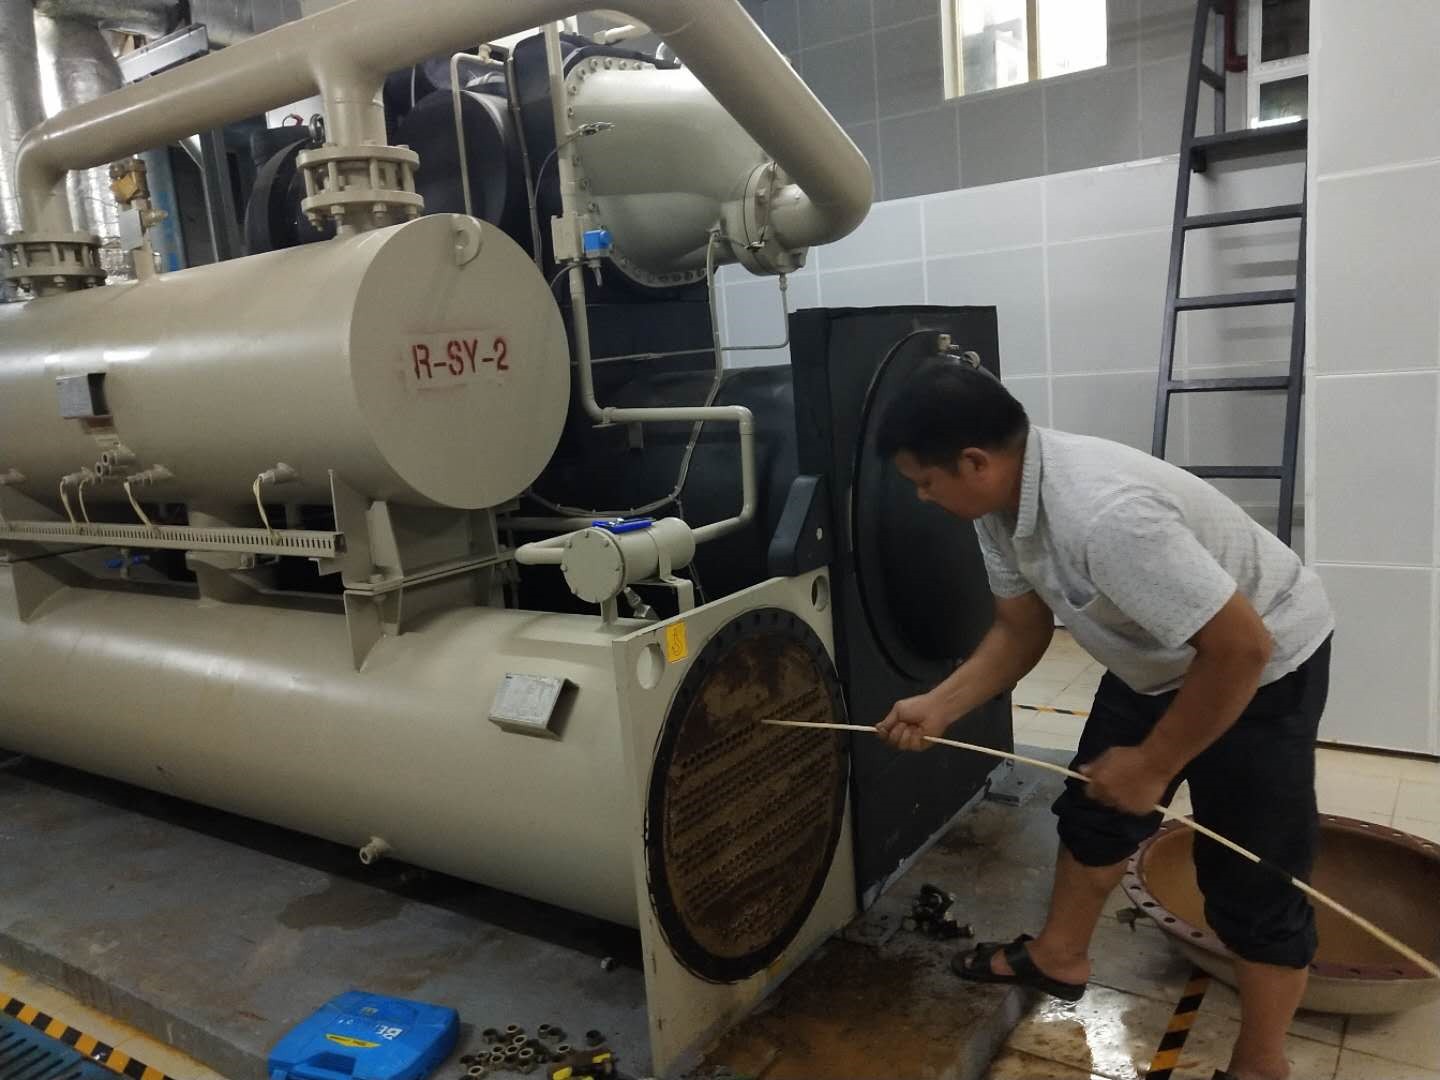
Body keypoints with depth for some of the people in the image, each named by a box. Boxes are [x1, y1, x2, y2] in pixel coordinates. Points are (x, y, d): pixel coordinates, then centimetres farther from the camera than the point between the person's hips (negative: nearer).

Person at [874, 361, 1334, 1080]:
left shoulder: (1105, 514, -40)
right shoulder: (1001, 506, -12)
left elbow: (1240, 648, -34)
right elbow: (1022, 629, 1)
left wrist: (1153, 765, -23)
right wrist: (938, 708, -10)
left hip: (1264, 666, -8)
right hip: (1159, 661, 8)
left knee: (1250, 879, 0)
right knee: (1094, 809, 17)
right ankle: (1058, 958, 37)